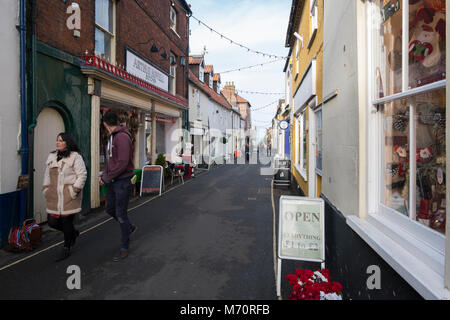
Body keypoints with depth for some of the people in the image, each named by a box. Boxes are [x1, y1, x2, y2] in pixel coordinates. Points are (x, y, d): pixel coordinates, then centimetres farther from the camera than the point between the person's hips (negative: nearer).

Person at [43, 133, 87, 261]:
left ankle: (66, 248, 21)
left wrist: (75, 190, -16)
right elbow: (47, 175, 22)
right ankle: (73, 233, 33)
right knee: (52, 222, 5)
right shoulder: (51, 156, 14)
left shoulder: (75, 157, -7)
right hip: (54, 196, 7)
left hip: (69, 197, -6)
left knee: (67, 221, 1)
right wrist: (46, 189, 16)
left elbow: (82, 175, -11)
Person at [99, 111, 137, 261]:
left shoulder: (122, 137, -18)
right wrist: (104, 175, 4)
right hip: (113, 181, 9)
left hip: (123, 181, -9)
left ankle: (125, 248, 14)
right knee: (110, 209, 18)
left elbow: (123, 163, -25)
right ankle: (129, 227, 41)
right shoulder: (112, 137, 14)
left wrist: (106, 178, -17)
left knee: (121, 214, 0)